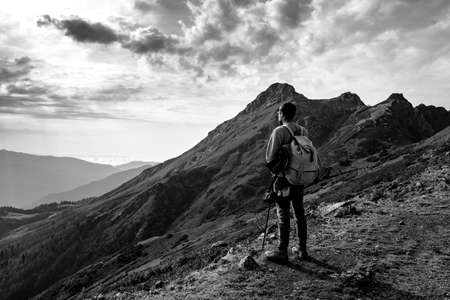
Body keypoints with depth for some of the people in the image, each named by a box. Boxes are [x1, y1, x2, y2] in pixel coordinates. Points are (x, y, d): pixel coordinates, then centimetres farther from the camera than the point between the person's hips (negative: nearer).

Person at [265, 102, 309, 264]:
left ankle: (282, 252, 8)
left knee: (283, 215, 1)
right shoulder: (304, 131, 3)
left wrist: (273, 167, 5)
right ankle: (302, 250, 23)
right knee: (299, 213, 14)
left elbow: (270, 157, -14)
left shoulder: (279, 131, -15)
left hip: (283, 178, -6)